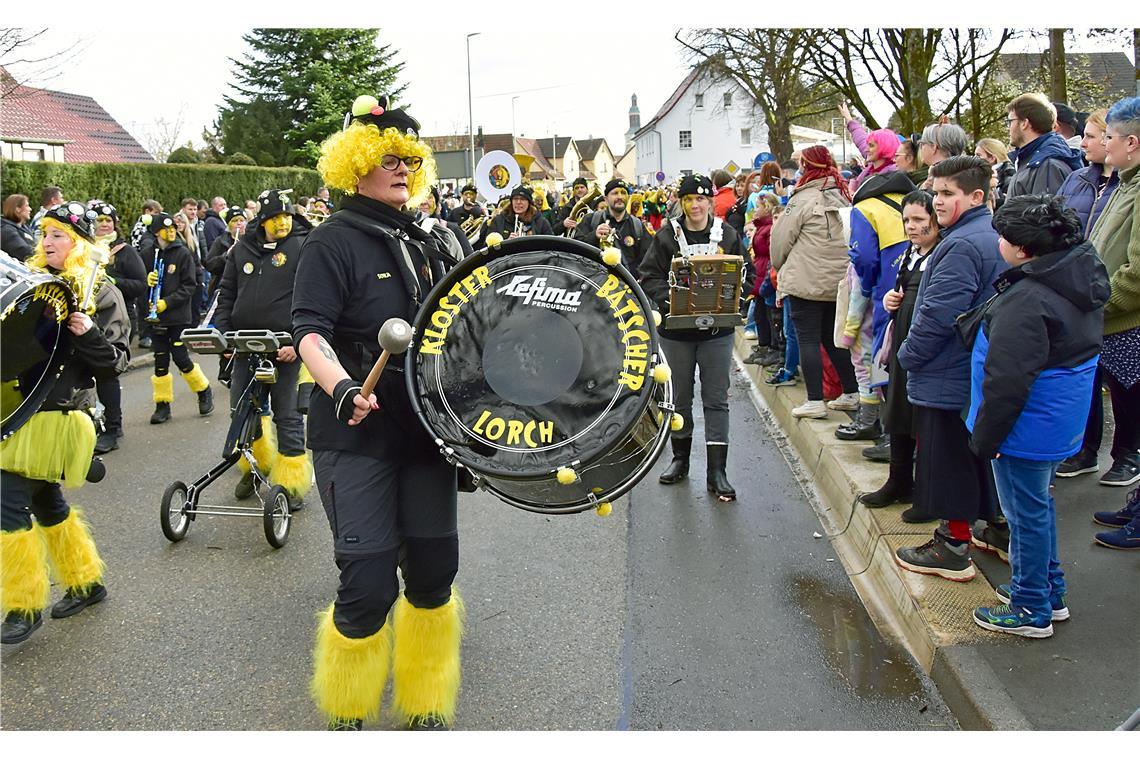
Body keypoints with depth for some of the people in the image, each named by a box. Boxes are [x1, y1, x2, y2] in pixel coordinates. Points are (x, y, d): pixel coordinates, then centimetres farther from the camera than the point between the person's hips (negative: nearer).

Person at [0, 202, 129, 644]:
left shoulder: (101, 295, -5)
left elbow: (116, 362, -7)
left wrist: (89, 335, -23)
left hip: (58, 415, -7)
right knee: (46, 502, 15)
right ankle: (85, 583, 31)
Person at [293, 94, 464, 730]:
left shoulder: (431, 242, 12)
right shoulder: (335, 242, -6)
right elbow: (311, 332, -17)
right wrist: (341, 387, -34)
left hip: (426, 426, 6)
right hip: (357, 433, -6)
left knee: (434, 570, 8)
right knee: (370, 582, -8)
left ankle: (427, 708, 30)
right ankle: (347, 715, 21)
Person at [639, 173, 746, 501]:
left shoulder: (727, 235, 2)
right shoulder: (667, 236, -1)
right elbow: (649, 276, -2)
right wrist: (668, 297, -20)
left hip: (717, 329, 0)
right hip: (676, 329, 0)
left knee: (717, 399, 1)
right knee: (680, 397, 13)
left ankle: (717, 470, 5)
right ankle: (680, 459, 29)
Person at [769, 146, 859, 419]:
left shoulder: (804, 199, -11)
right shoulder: (843, 197, 9)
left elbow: (781, 238, -7)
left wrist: (780, 266, 10)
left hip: (807, 281, -7)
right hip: (839, 281, 7)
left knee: (808, 340, -1)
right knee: (833, 338, 17)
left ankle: (815, 401, -2)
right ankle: (852, 394, 21)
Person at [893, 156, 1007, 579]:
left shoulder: (961, 246, -22)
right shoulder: (996, 237, 10)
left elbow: (937, 315, -26)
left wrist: (908, 357, -10)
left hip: (948, 379, -10)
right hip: (987, 374, 10)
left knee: (949, 460, 1)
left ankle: (953, 549, 11)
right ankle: (997, 526, 34)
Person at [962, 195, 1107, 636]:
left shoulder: (1026, 301, -27)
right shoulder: (1082, 281, 4)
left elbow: (1006, 381, -26)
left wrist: (984, 439, -16)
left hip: (1028, 429, -10)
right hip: (1062, 423, 10)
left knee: (1025, 514, 5)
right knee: (1039, 505, 23)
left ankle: (1031, 610, 19)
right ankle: (1050, 592, 37)